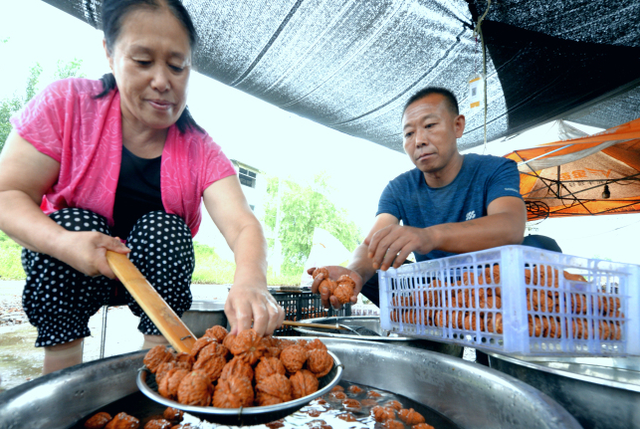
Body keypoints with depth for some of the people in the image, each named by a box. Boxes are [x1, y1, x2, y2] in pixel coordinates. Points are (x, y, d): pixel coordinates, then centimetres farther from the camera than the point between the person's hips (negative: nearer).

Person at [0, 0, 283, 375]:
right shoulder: (65, 105, -15)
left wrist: (250, 281, -52)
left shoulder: (200, 152, -16)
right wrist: (62, 243, -36)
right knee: (73, 220, -28)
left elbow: (243, 225, -30)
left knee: (163, 228, -27)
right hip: (66, 274, 0)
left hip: (156, 274, 0)